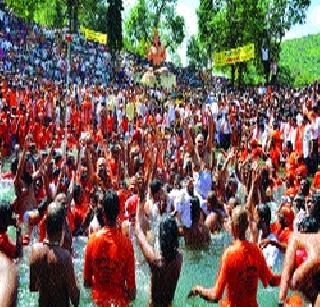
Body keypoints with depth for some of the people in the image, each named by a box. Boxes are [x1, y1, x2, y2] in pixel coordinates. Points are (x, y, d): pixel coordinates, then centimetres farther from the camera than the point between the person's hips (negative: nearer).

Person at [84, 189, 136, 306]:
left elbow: (87, 273, -4)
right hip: (119, 298, -2)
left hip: (99, 296, 2)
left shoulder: (93, 239, -17)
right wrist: (132, 294, 5)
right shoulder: (126, 243, -23)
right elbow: (130, 278, -12)